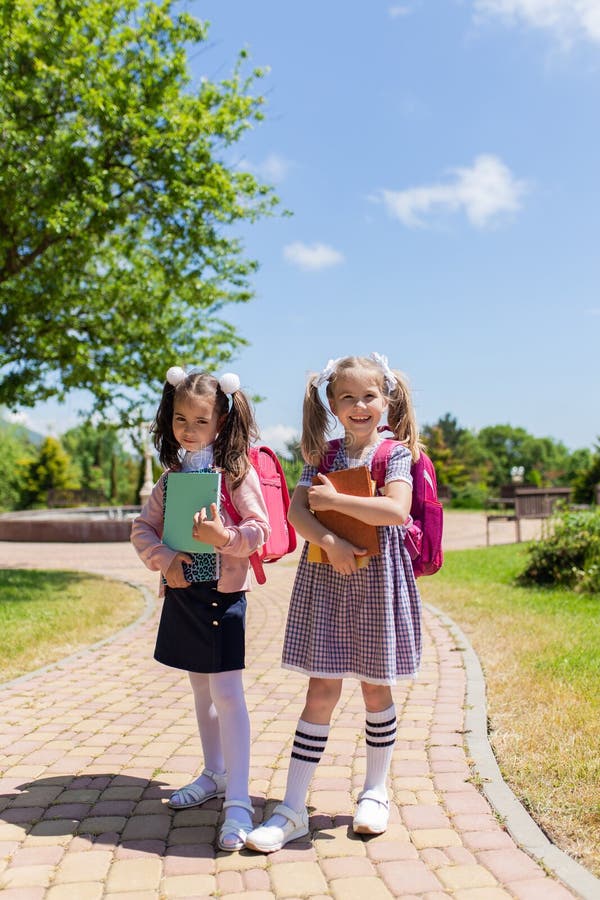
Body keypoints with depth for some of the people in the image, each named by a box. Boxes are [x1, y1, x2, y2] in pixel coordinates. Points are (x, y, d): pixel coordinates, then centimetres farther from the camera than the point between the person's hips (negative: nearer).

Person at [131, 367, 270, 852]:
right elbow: (143, 528, 5)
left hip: (223, 593, -6)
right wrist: (165, 559, -12)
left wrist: (224, 537, -29)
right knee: (201, 688, 18)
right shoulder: (172, 474, 7)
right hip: (182, 593, 6)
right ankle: (214, 774, 35)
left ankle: (238, 801, -2)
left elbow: (260, 528, -11)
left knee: (226, 692, -8)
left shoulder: (237, 469, -9)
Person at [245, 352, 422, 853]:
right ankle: (293, 810, 8)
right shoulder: (322, 456, 6)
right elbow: (296, 511, -4)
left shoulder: (396, 453, -3)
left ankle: (375, 792, 31)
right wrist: (329, 541, -22)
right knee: (322, 690, 2)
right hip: (325, 578, 2)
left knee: (375, 689, 11)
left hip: (378, 579, -2)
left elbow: (397, 510, -20)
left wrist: (332, 499, -18)